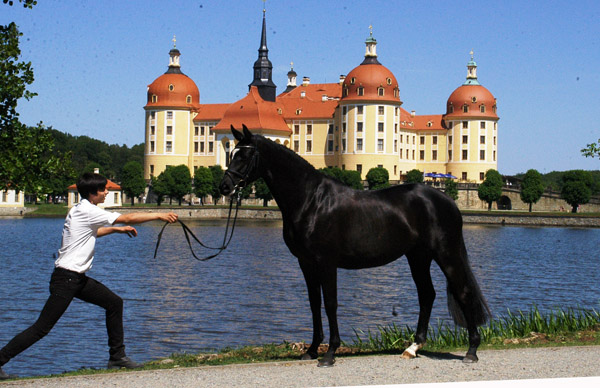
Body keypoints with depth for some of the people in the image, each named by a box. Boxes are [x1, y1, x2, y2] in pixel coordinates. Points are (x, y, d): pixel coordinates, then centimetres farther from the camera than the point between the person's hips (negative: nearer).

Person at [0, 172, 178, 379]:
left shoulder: (81, 211, 13)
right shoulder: (87, 211, -16)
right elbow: (128, 218, -15)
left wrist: (116, 229, 28)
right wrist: (159, 215, -7)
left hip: (78, 278, 10)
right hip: (65, 279, -10)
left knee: (114, 302, 11)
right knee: (42, 328, -10)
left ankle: (117, 356, 17)